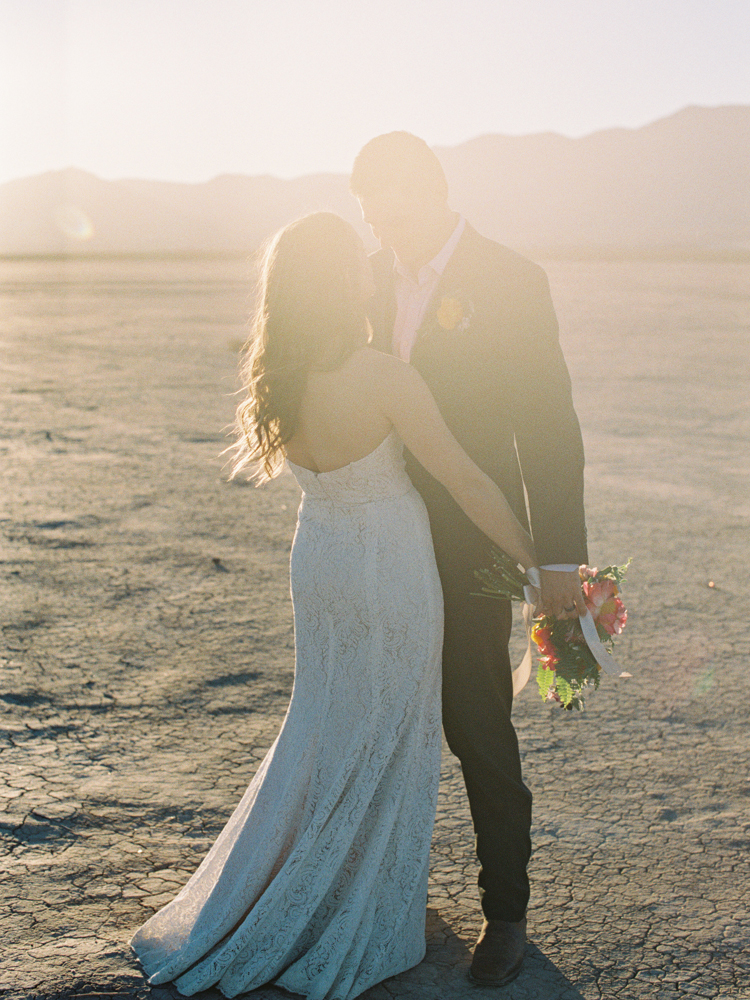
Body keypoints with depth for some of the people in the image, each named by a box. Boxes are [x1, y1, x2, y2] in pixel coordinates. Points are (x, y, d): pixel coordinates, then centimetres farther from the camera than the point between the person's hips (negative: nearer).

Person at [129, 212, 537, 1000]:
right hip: (388, 568, -6)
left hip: (319, 558, 6)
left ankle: (239, 915, 36)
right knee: (380, 743, 11)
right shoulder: (383, 378, -25)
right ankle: (353, 934, 26)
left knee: (323, 727, 23)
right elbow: (466, 482, -19)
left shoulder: (279, 377, -5)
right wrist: (536, 561, -9)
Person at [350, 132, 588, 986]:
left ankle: (506, 909, 18)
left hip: (471, 545, -5)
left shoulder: (513, 281, -13)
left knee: (479, 729, 0)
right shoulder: (375, 276, 5)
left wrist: (561, 559, -15)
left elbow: (549, 425, -13)